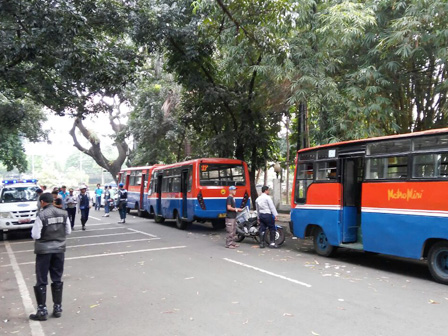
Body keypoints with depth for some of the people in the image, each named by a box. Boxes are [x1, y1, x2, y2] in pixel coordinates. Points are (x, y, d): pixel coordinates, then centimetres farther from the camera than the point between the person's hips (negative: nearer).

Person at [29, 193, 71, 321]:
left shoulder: (41, 215, -16)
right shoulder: (63, 214, -1)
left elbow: (35, 235, -15)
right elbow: (68, 231, 5)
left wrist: (43, 234, 6)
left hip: (44, 250, -4)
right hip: (59, 249, 5)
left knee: (41, 281, 7)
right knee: (57, 280, 14)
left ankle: (42, 311, 11)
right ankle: (58, 308, 21)